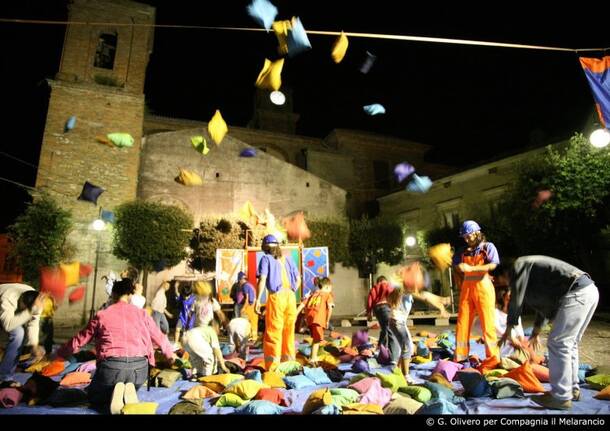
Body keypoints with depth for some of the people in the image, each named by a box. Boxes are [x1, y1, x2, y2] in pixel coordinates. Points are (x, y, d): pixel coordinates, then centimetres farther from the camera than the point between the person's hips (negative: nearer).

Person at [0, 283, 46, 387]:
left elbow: (33, 324, -24)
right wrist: (31, 310, -53)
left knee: (18, 334, -20)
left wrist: (34, 345, -36)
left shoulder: (34, 301, -23)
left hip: (13, 315, 4)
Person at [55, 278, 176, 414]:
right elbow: (159, 337, 22)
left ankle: (115, 393, -4)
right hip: (139, 367, 2)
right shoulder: (142, 313, 13)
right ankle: (128, 391, -2)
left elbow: (79, 340, 21)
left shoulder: (101, 315, 10)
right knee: (127, 396, 34)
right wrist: (170, 354, 40)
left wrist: (59, 354, 41)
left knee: (93, 396, 29)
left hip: (111, 367, -2)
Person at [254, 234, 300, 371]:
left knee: (273, 333, 1)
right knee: (289, 332, 14)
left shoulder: (266, 258, 2)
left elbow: (262, 279, -9)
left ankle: (272, 368, 2)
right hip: (290, 296, 5)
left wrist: (258, 300, -10)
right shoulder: (287, 259, 16)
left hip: (276, 296, -5)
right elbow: (298, 279, 16)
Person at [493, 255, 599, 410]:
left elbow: (515, 301, -5)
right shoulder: (530, 267, 26)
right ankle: (572, 389, 29)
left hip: (577, 293, -10)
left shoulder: (518, 266, -2)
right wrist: (536, 333, 39)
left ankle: (561, 397, 0)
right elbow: (543, 304, 33)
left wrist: (508, 331, 5)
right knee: (569, 343, 19)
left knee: (558, 343, -6)